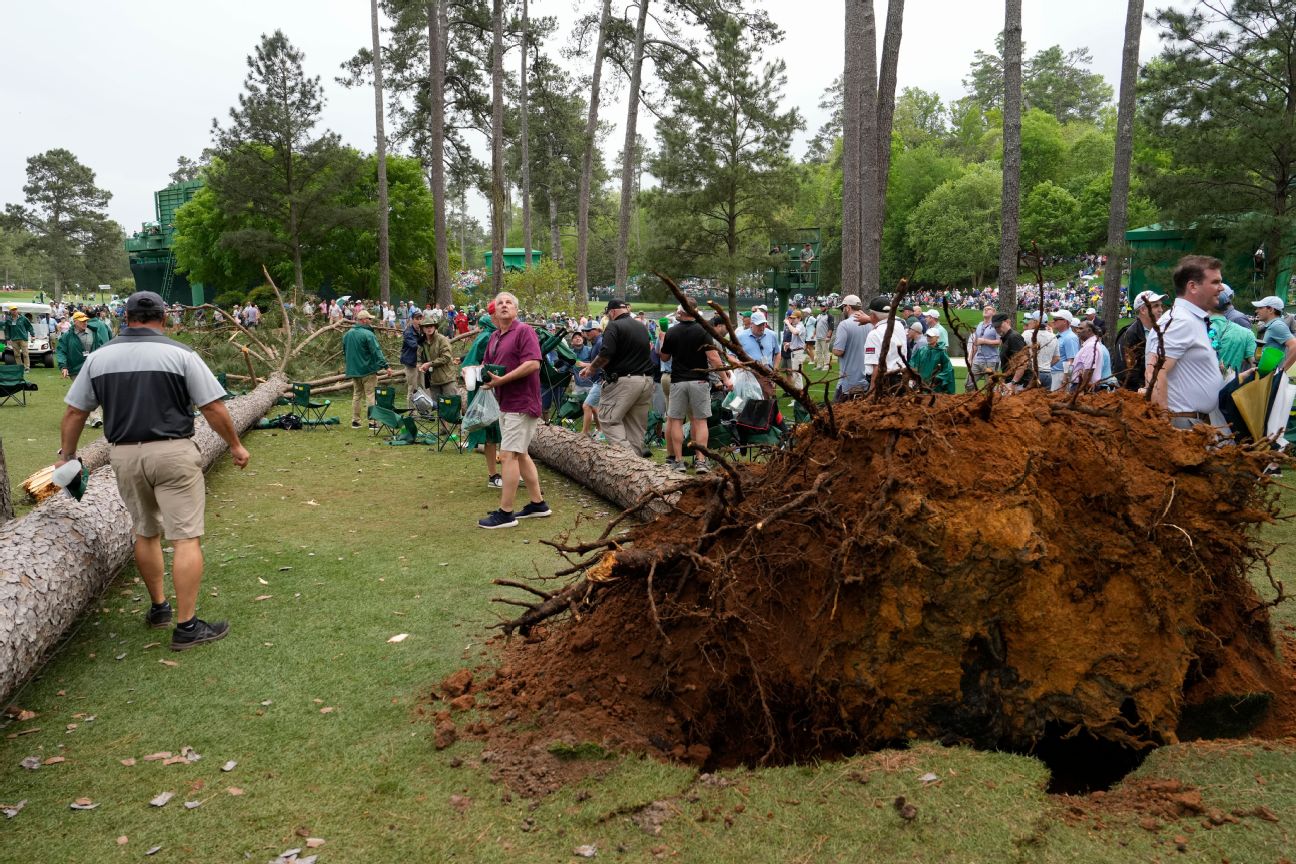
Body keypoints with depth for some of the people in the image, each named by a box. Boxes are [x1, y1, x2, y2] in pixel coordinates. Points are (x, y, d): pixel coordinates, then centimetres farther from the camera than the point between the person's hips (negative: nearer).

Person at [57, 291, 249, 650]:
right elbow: (213, 408, -7)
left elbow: (74, 413, 11)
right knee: (186, 538, -2)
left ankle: (158, 607, 33)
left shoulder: (99, 358, 6)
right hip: (172, 452, -5)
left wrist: (67, 456, 24)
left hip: (125, 455, 5)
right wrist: (235, 445, 5)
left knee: (145, 533, 21)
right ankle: (186, 626, -3)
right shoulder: (179, 353, -6)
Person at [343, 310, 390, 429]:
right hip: (368, 370, -7)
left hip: (353, 370, 7)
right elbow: (376, 351, -22)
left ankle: (355, 421, 16)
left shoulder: (347, 334, 9)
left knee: (356, 395, 15)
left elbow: (344, 352, 19)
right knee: (370, 395, -2)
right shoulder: (368, 334, -16)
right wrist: (385, 365, -24)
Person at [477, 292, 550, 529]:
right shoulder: (494, 337, 15)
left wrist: (502, 379, -23)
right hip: (506, 403, 9)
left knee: (509, 455, -10)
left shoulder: (524, 331, -11)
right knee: (521, 454, 14)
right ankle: (538, 504, 24)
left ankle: (505, 513, -5)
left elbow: (533, 363, -23)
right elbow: (488, 365, 24)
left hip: (521, 403, -9)